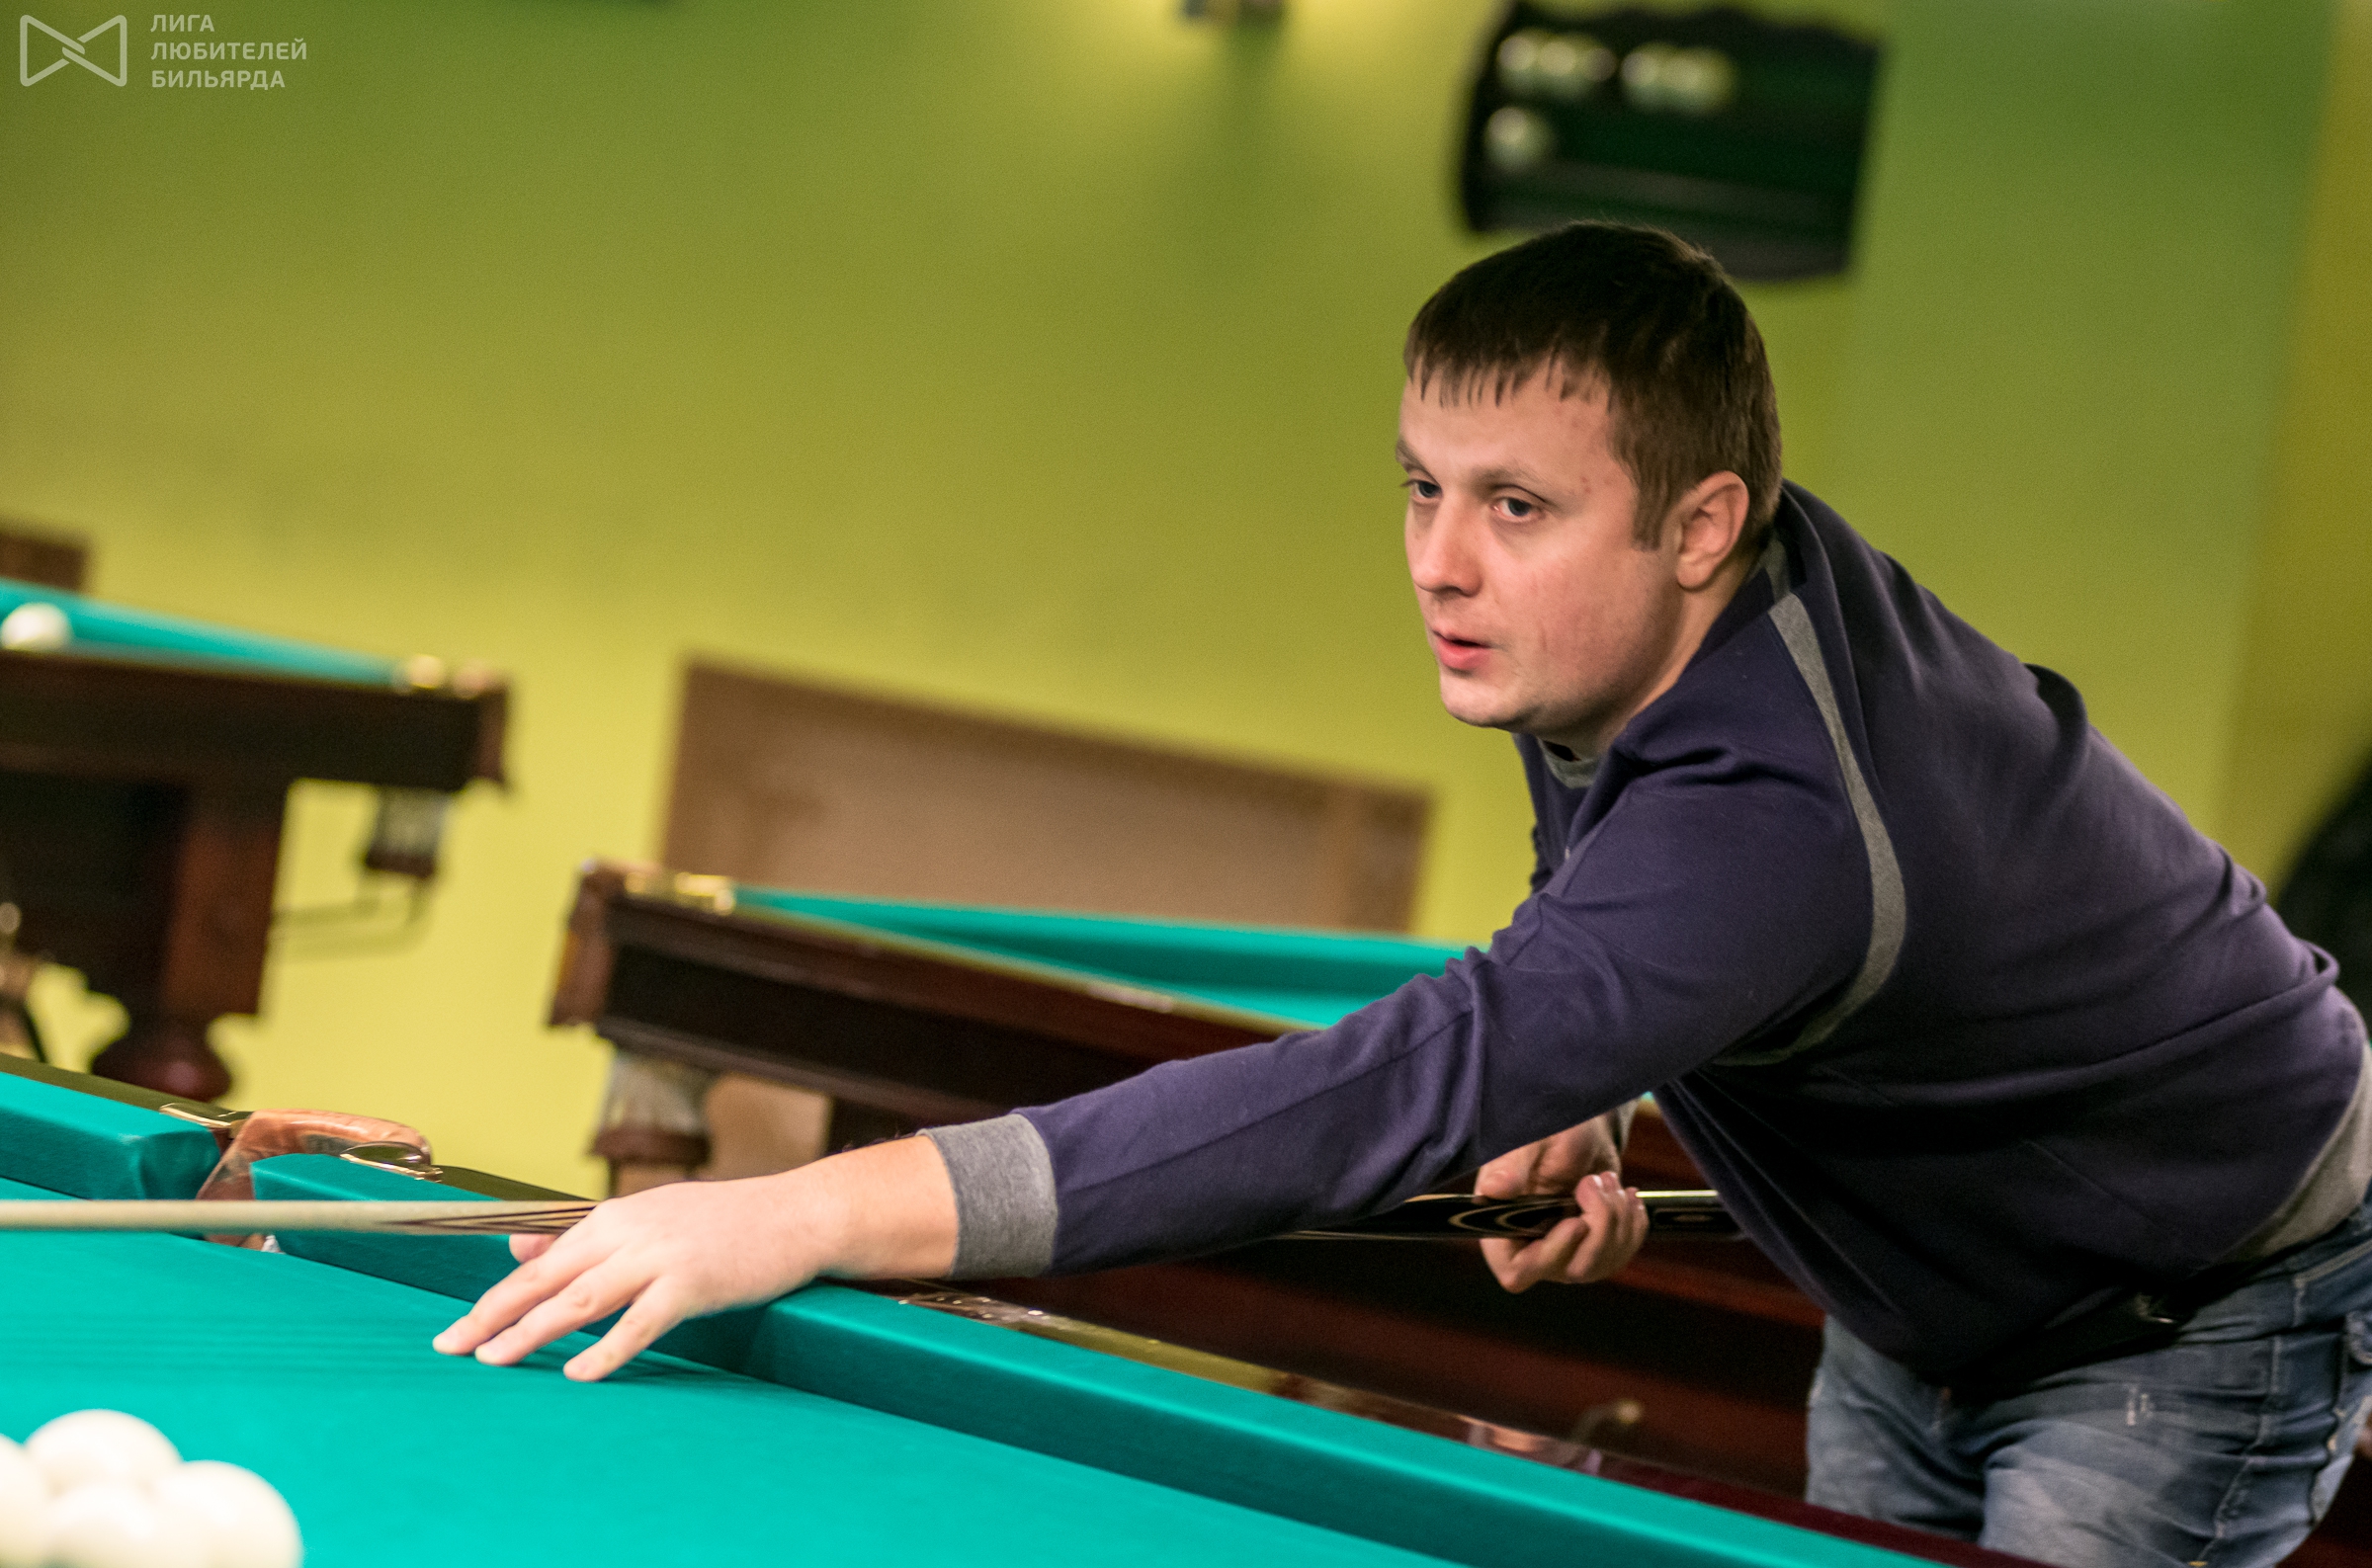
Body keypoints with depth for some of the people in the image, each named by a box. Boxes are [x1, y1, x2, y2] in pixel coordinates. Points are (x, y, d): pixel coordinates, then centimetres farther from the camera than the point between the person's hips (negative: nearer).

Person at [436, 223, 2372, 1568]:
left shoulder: (1775, 828, -44)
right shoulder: (1611, 639, -14)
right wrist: (1572, 1092, -10)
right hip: (1923, 1306, 9)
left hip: (2199, 1317, -9)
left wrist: (826, 1209, -64)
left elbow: (1415, 1081, -57)